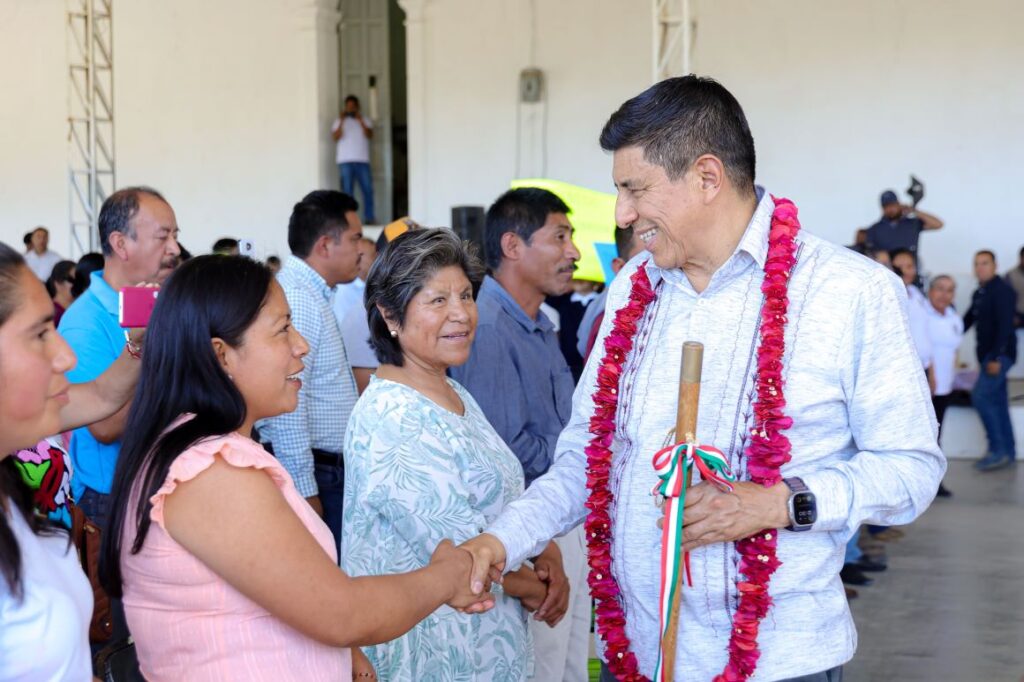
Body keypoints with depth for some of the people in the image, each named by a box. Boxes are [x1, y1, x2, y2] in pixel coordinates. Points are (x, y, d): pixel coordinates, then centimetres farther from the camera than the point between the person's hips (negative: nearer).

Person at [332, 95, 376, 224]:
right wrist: (341, 121, -12)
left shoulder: (365, 121, 15)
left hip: (362, 160, 1)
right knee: (347, 191, -5)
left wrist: (360, 121, -12)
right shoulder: (339, 121, 12)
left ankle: (369, 217, -2)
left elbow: (369, 135, -2)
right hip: (345, 161, -1)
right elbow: (336, 137, -3)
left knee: (368, 189, -5)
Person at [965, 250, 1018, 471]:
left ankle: (998, 450, -11)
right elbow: (968, 320, 19)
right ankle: (1008, 452, 15)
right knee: (997, 402, 10)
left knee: (981, 397, -16)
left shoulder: (1003, 291, -12)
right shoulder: (979, 293, 14)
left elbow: (1005, 325, -20)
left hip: (1000, 354, -9)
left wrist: (995, 357, -24)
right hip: (987, 355, 9)